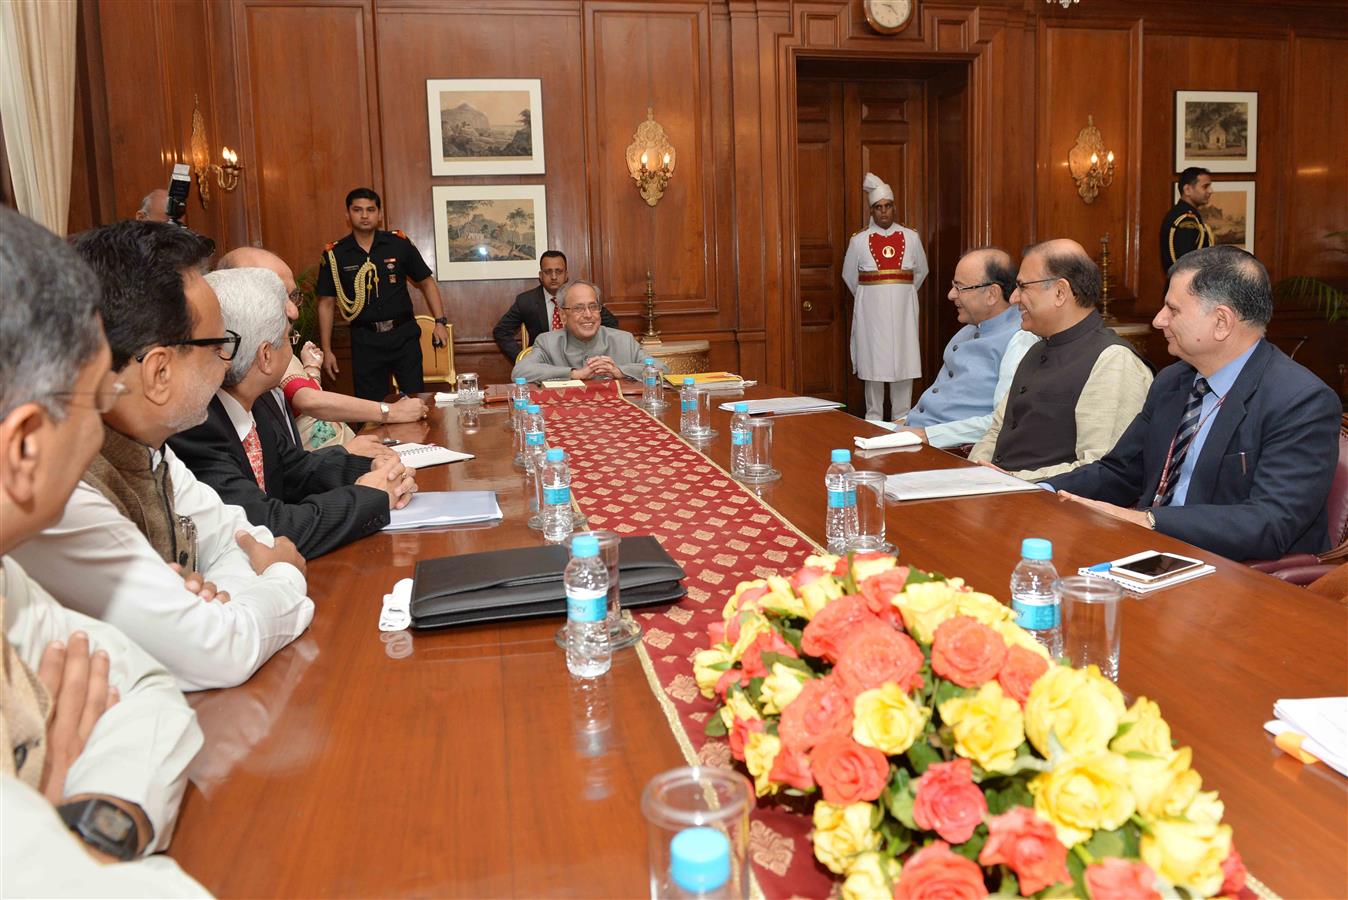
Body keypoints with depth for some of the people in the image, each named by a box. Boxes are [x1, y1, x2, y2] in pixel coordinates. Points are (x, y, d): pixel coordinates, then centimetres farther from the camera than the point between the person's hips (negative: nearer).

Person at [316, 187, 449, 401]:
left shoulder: (399, 243, 0)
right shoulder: (334, 255, 1)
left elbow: (426, 282, 8)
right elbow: (326, 304, 5)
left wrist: (440, 322, -1)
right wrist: (326, 351, 2)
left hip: (404, 335, 0)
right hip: (365, 341, 0)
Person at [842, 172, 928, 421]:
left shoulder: (911, 237, 4)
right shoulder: (859, 241, 1)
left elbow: (921, 272, 16)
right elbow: (849, 275, 10)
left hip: (903, 311, 1)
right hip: (871, 312, -1)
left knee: (903, 361, 1)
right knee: (873, 363, 1)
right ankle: (874, 421, 9)